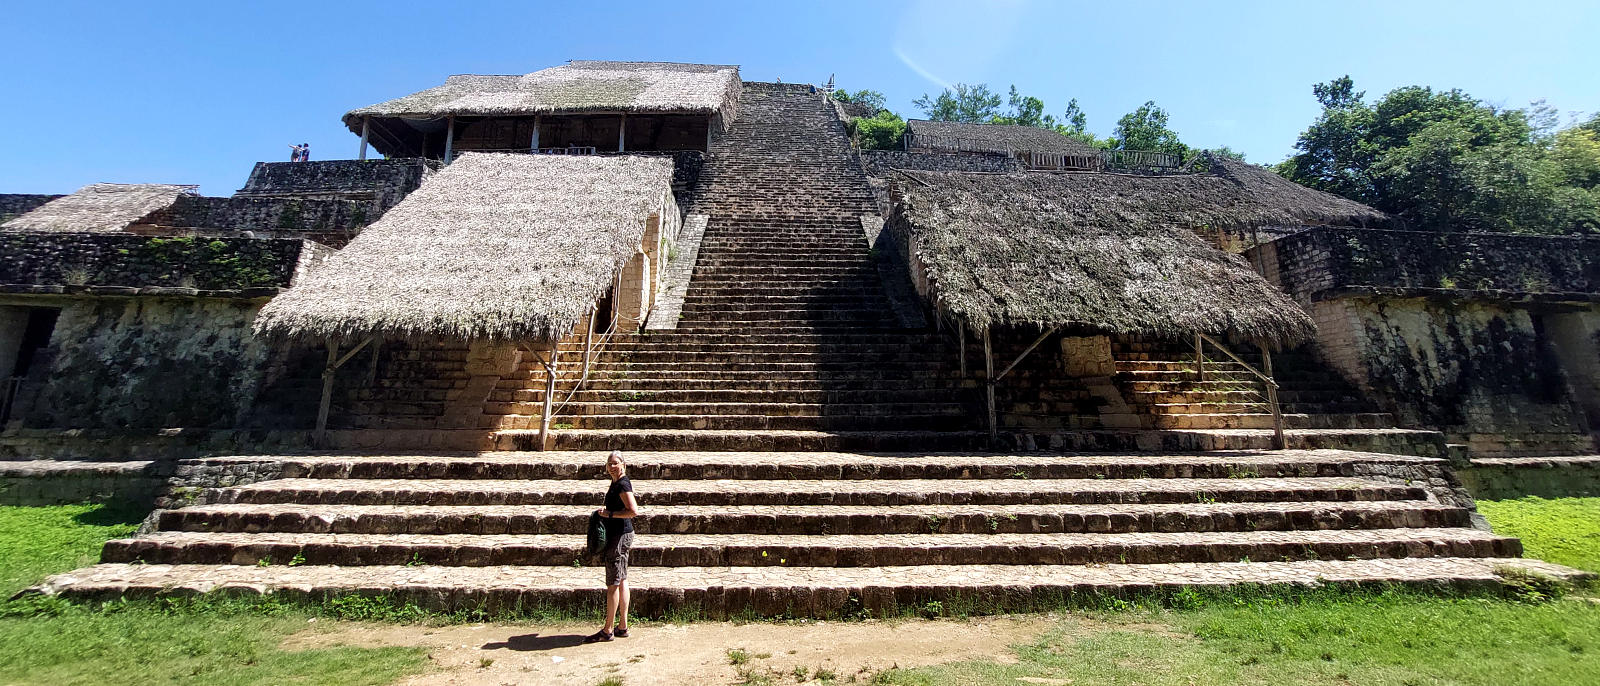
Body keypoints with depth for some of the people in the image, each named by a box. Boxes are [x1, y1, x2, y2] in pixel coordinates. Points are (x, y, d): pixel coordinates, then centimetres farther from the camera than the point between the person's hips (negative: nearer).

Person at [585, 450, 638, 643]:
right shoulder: (616, 482, 12)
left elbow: (634, 511, -25)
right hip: (619, 534, 10)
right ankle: (622, 627, 22)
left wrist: (609, 514, -18)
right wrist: (605, 510, 11)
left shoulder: (623, 484, -18)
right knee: (622, 580, 14)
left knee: (613, 584, -1)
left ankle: (607, 631, 10)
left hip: (619, 536, -10)